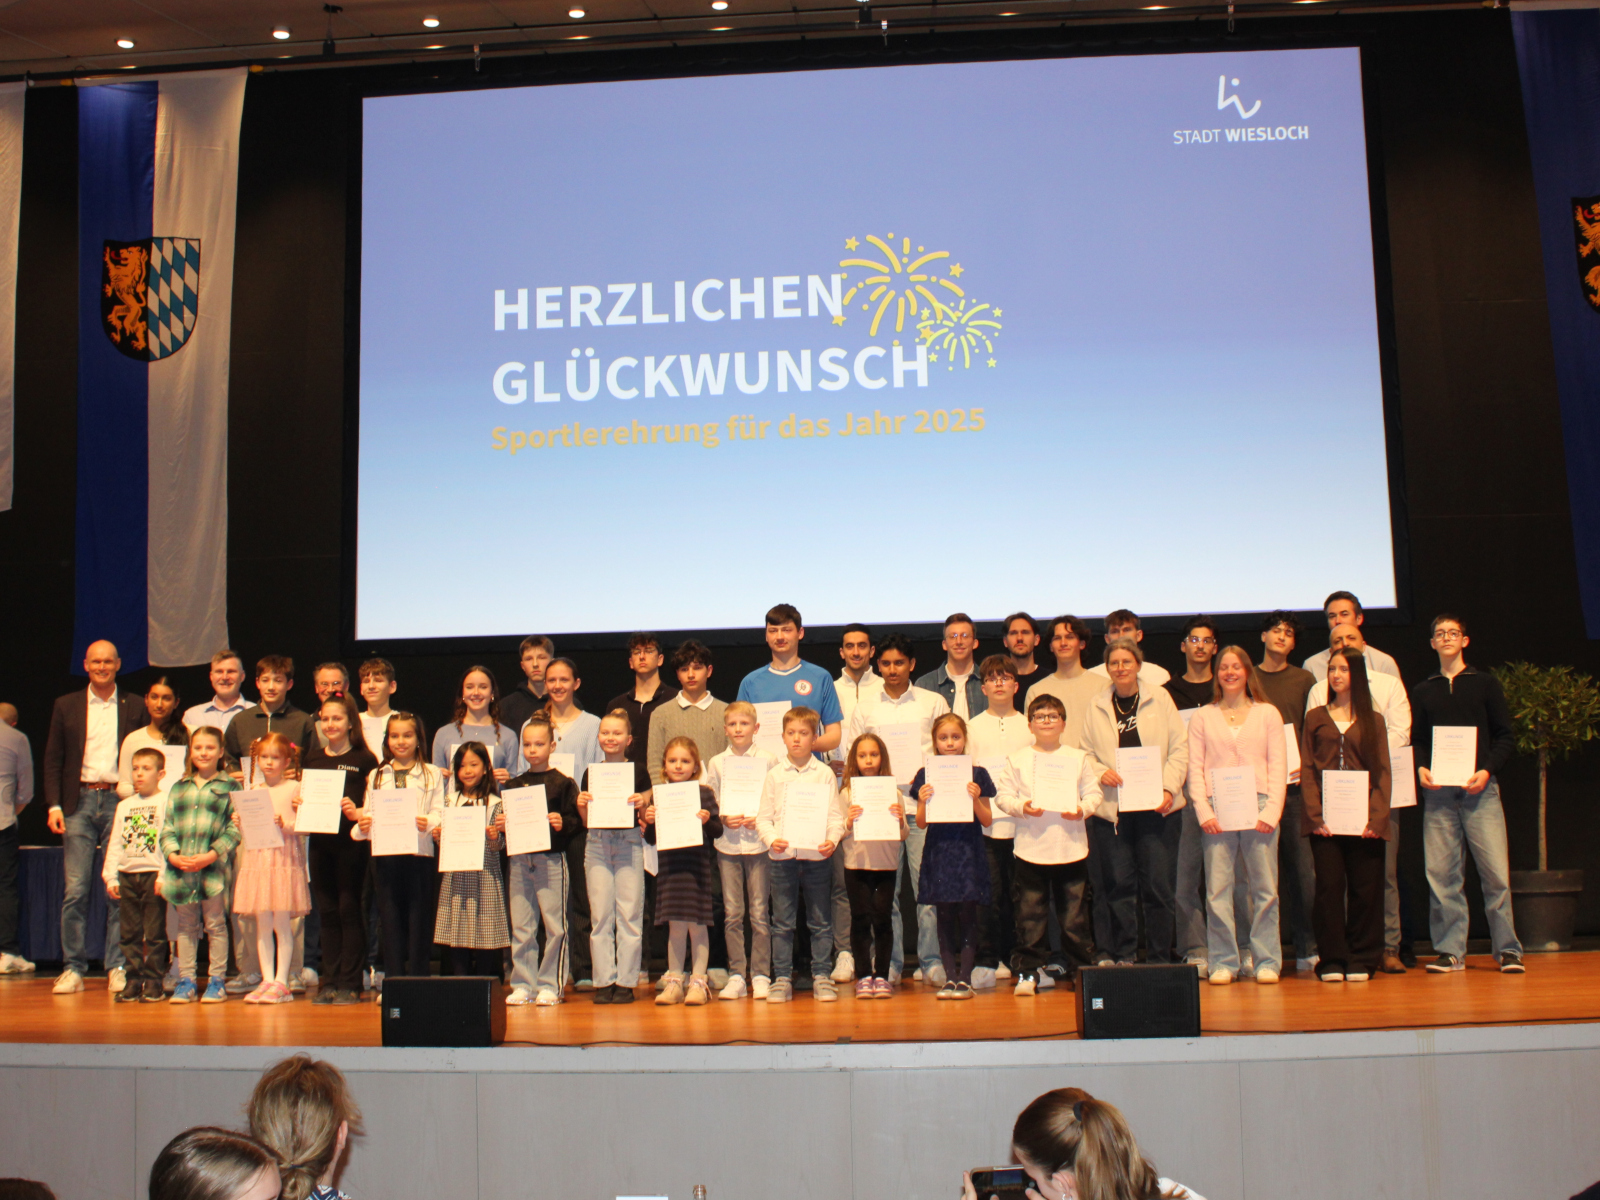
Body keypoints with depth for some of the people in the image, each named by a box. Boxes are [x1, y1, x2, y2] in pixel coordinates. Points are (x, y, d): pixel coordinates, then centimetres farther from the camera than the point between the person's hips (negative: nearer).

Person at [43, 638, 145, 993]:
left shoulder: (135, 707, 8)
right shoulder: (66, 706, 11)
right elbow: (52, 760, 10)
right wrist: (54, 806, -1)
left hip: (120, 801, -1)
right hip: (79, 801, 1)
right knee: (75, 889, -2)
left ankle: (117, 967, 6)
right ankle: (73, 968, 5)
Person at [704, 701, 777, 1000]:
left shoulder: (768, 761, 3)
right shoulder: (716, 763, 8)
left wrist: (760, 819, -12)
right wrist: (724, 820, -8)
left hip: (759, 843, -2)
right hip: (727, 844, 2)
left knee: (759, 912, 0)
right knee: (732, 913, 3)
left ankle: (761, 976, 7)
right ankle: (736, 976, 10)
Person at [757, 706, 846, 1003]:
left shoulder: (824, 774, 4)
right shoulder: (774, 775, 6)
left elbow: (836, 814, 3)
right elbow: (763, 816, 5)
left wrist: (832, 839, -14)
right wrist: (771, 839, -13)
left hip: (816, 856, -1)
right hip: (783, 856, 1)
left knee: (820, 920, 5)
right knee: (782, 922, 5)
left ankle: (821, 976, 14)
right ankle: (782, 978, 13)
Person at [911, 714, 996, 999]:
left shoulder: (976, 774, 2)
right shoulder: (925, 775, 4)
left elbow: (987, 820, 3)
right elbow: (921, 823, 4)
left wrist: (976, 799, -14)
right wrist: (923, 802, -14)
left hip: (968, 852, -1)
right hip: (938, 853, 1)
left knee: (967, 913, -1)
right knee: (944, 915, 5)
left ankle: (965, 978, 5)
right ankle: (949, 977, 11)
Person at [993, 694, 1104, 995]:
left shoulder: (1078, 758, 8)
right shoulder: (1018, 760, 5)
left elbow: (1093, 792, 7)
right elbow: (1002, 795, 3)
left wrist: (1083, 809, -12)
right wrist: (1021, 807, -14)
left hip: (1071, 847, 1)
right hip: (1031, 848, 0)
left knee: (1075, 912, 4)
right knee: (1030, 913, 3)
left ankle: (1080, 969, 16)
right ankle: (1030, 970, 12)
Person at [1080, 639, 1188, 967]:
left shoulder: (1160, 698, 6)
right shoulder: (1098, 706, 10)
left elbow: (1179, 748, 5)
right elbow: (1085, 753, 13)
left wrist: (1169, 788, -6)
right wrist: (1101, 772, -8)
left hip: (1156, 806, -1)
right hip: (1111, 807, 1)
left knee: (1158, 885, 0)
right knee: (1119, 885, 2)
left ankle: (1159, 958, 9)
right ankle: (1123, 956, 11)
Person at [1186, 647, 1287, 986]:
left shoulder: (1268, 713, 11)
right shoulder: (1202, 717, 12)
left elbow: (1278, 766, 6)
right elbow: (1195, 768, 6)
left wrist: (1272, 811, -6)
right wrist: (1204, 812, -6)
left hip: (1258, 808, 0)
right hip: (1217, 811, 0)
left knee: (1264, 888, 0)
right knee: (1217, 889, -2)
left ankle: (1267, 961, 9)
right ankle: (1223, 961, 5)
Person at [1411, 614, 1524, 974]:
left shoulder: (1486, 684, 10)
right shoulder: (1422, 691, 16)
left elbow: (1506, 736, 6)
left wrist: (1488, 770, -9)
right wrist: (1420, 768, -4)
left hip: (1479, 790, -2)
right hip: (1437, 794, 2)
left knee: (1496, 872, -7)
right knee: (1441, 874, -1)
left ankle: (1507, 949, 2)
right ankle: (1450, 950, 5)